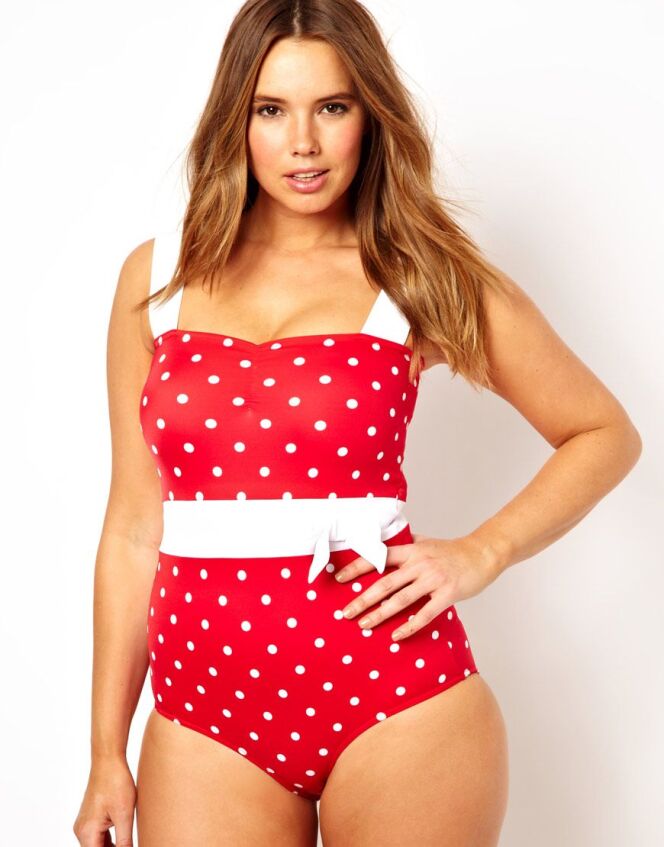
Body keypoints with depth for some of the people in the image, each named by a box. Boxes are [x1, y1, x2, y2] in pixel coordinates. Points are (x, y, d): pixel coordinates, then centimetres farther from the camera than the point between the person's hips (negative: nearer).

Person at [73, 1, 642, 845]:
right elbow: (132, 528, 6)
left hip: (394, 697, -1)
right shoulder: (156, 277, 5)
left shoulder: (422, 275, 1)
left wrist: (481, 552, -4)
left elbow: (607, 434, 9)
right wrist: (107, 753, 7)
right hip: (204, 706, 2)